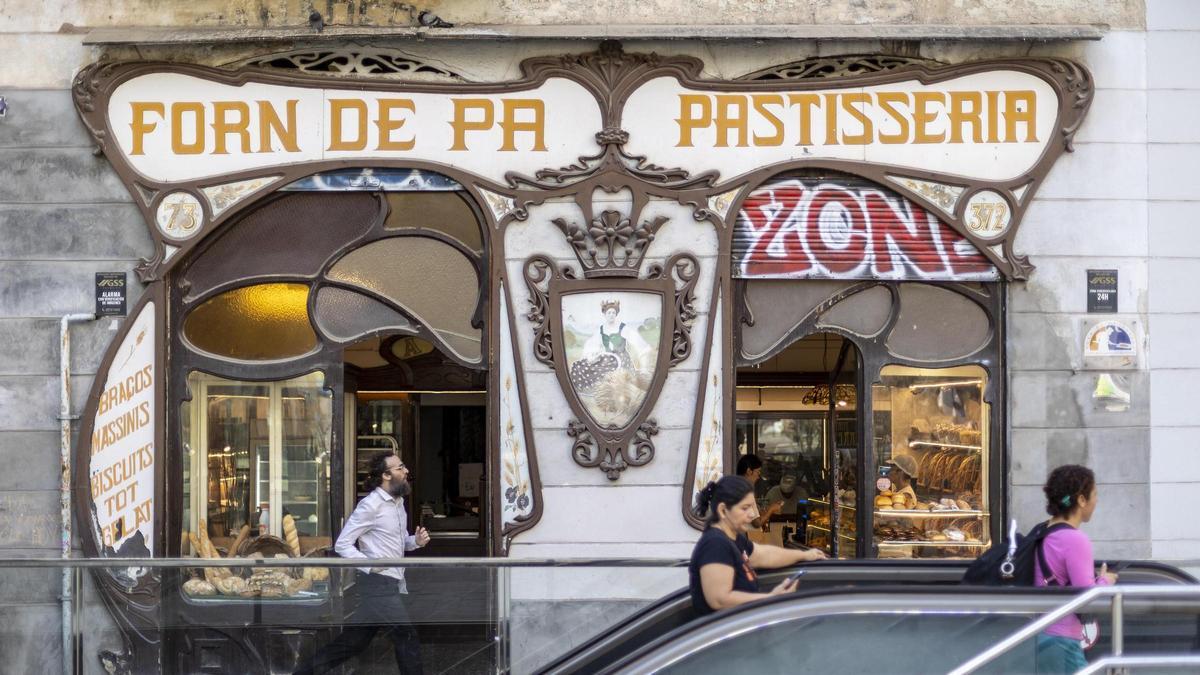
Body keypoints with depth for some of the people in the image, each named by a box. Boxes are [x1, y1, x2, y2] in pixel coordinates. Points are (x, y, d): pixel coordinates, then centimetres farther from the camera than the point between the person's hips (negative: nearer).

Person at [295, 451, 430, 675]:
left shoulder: (398, 501, 13)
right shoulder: (371, 505, -14)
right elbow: (342, 544, -14)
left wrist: (415, 541, 3)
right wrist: (371, 566, -23)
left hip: (391, 584, 9)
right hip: (379, 584, -9)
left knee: (354, 640, 12)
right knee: (407, 638, -5)